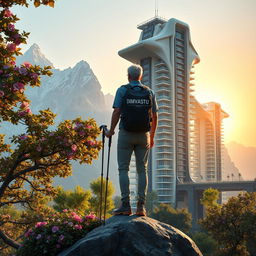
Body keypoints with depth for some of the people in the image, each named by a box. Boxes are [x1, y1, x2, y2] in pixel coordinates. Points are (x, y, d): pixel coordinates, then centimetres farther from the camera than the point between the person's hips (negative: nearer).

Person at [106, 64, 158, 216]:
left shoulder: (122, 90, -1)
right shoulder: (149, 92, 7)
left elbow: (116, 112, -9)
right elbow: (154, 117, 7)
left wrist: (111, 130, 5)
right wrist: (152, 137, 17)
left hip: (126, 135, -2)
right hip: (143, 135, 3)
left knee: (123, 169, 2)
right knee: (142, 170, 6)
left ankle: (126, 205, -6)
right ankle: (141, 206, 2)